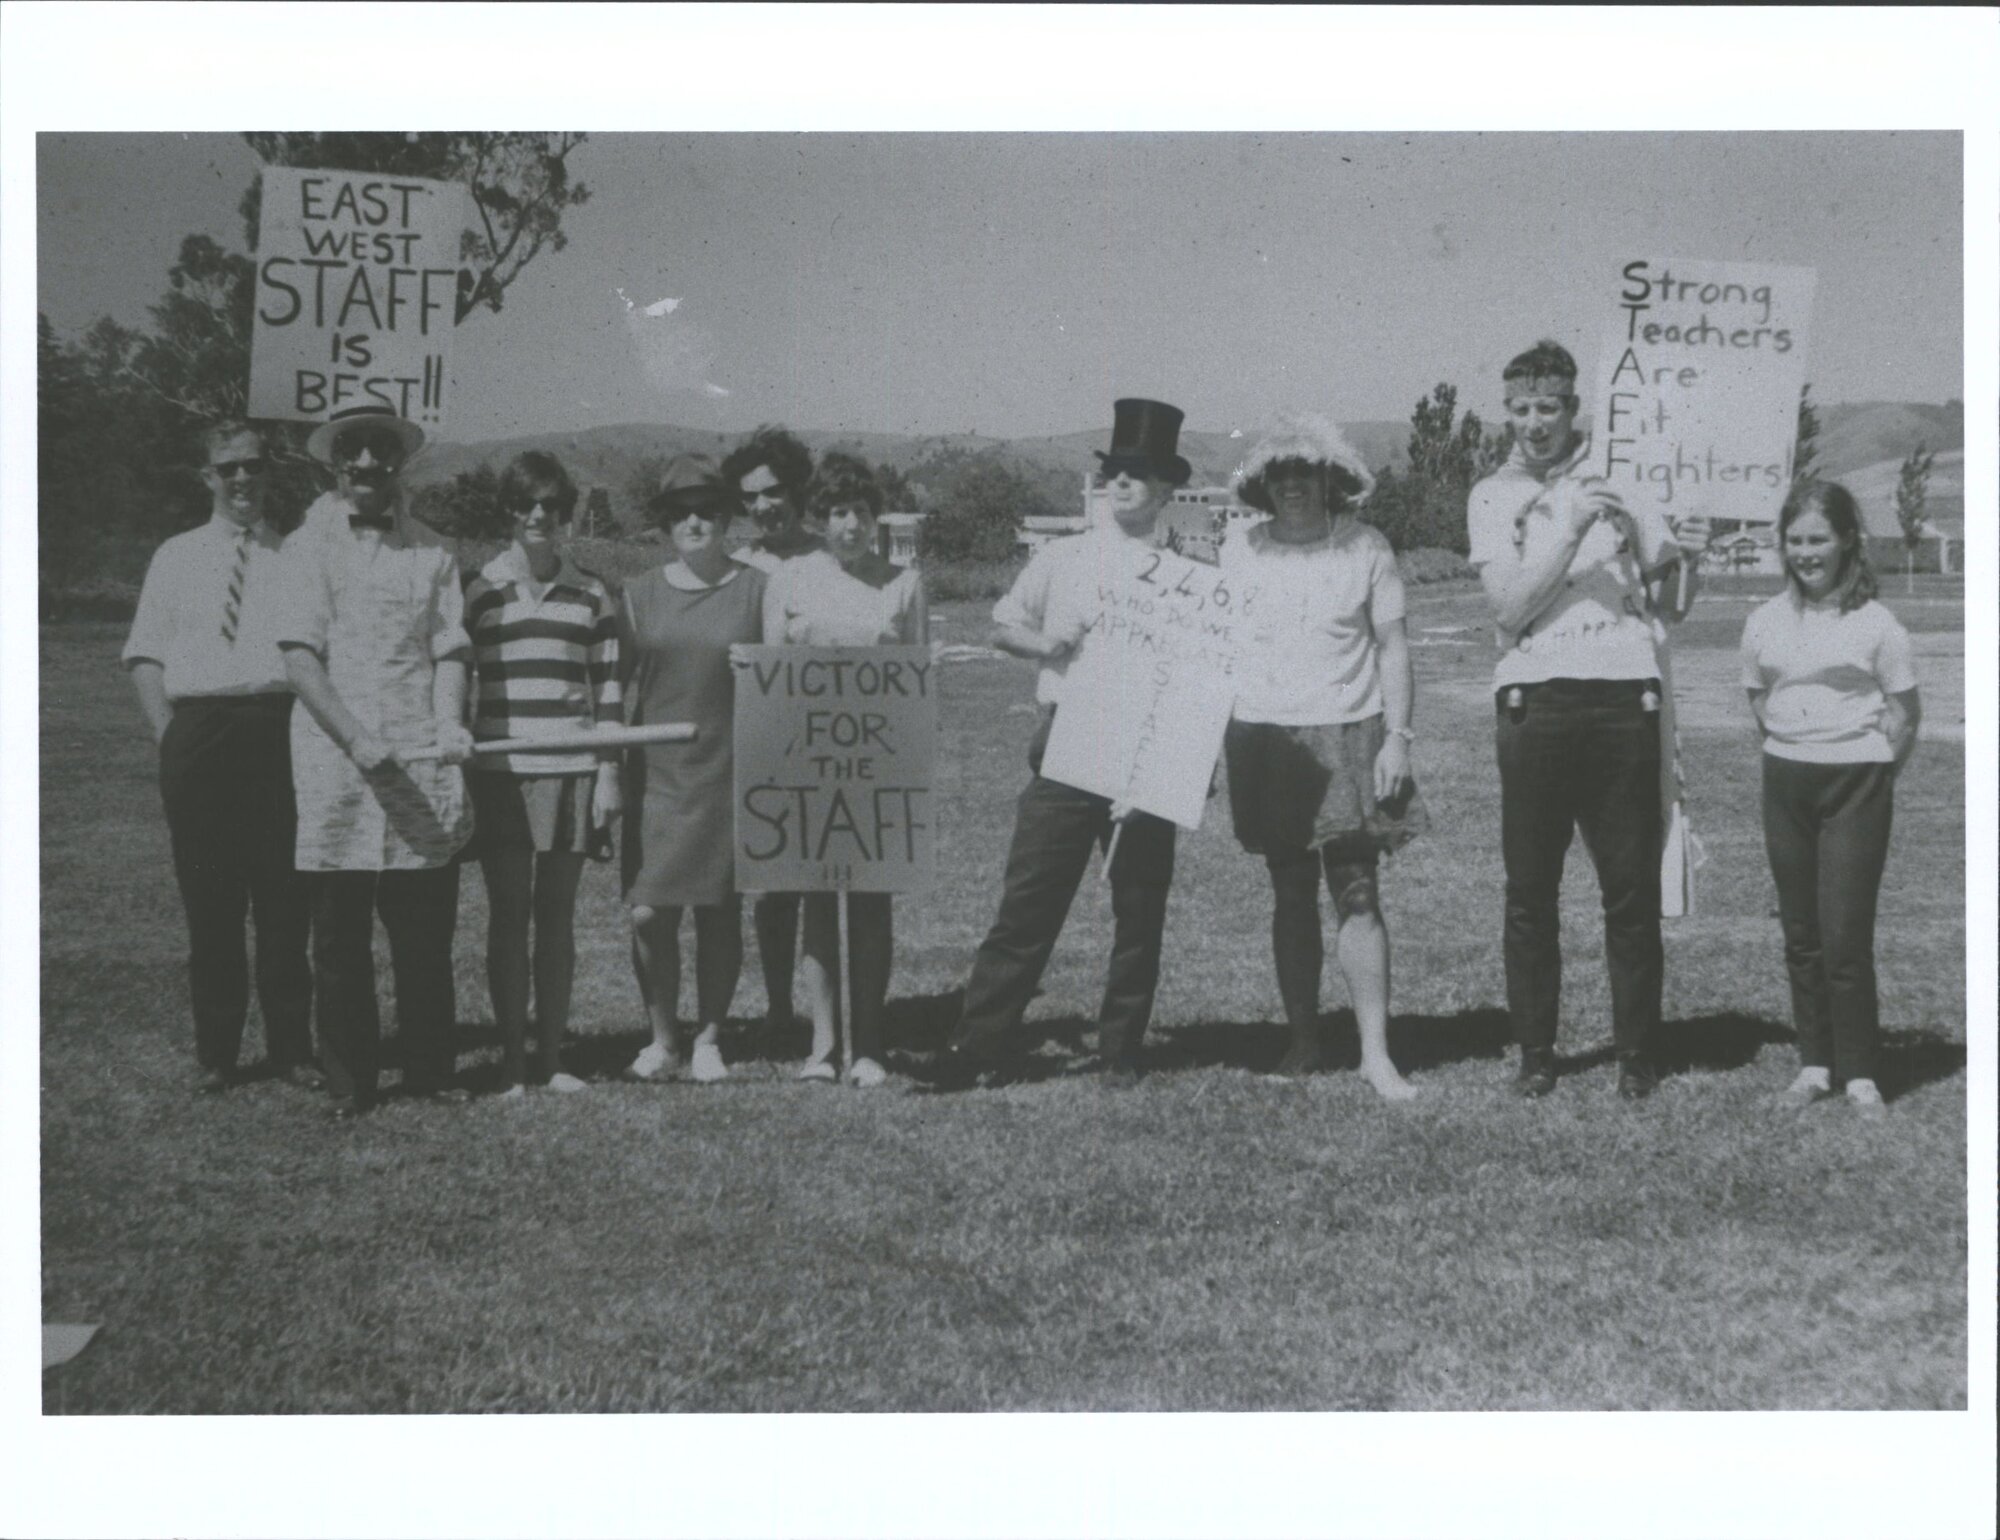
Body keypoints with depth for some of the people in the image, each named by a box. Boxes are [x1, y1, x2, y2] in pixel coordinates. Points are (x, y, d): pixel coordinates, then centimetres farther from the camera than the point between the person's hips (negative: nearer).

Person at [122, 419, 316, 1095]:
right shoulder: (177, 556, 13)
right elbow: (146, 655, 10)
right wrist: (169, 733, -2)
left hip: (280, 728, 0)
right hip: (198, 730, 1)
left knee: (285, 898, 0)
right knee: (208, 899, 2)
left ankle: (291, 1046, 8)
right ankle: (214, 1051, 10)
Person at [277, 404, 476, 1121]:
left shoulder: (430, 552, 13)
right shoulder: (310, 545, 4)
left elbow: (449, 648, 10)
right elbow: (300, 655, -4)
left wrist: (450, 723, -10)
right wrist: (355, 739, -16)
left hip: (422, 764, 2)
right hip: (335, 761, -2)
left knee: (426, 933, 5)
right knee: (341, 938, 2)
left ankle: (429, 1073, 16)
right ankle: (349, 1083, 11)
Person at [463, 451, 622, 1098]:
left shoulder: (592, 596, 8)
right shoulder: (479, 591, 4)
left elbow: (607, 688, 8)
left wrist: (608, 772, 2)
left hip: (572, 774, 1)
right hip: (500, 774, -1)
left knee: (557, 914, 6)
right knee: (508, 914, 1)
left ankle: (551, 1056, 13)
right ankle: (511, 1059, 7)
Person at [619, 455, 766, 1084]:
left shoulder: (754, 590, 3)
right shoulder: (640, 594, 8)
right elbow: (619, 683, 10)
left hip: (728, 773, -1)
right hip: (655, 773, 1)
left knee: (719, 909, 4)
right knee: (648, 912, -4)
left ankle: (709, 1039, 17)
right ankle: (660, 1038, 11)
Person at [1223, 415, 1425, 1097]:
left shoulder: (1365, 547, -1)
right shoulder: (1239, 550, 4)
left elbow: (1392, 645, 2)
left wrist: (1397, 736, -4)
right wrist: (1212, 738, 8)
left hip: (1349, 736, -2)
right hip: (1267, 737, 2)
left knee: (1356, 893, -6)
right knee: (1291, 894, 6)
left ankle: (1376, 1052, -4)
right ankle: (1302, 1040, 15)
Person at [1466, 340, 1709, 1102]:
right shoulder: (1493, 496, 8)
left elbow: (1670, 609, 13)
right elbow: (1508, 610, -6)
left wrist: (1685, 559, -8)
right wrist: (1571, 530, -14)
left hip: (1623, 697, 0)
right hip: (1533, 702, 0)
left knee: (1632, 888, 1)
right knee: (1529, 890, 1)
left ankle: (1636, 1053, 9)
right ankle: (1535, 1051, 10)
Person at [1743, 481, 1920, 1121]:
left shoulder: (1875, 624, -6)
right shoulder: (1765, 621, 5)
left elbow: (1904, 712, 0)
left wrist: (1875, 776, 0)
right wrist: (1788, 754, 9)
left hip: (1855, 786, -4)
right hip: (1785, 784, 4)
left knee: (1846, 938, -7)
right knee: (1801, 936, 8)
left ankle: (1860, 1076, 3)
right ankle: (1815, 1063, 17)